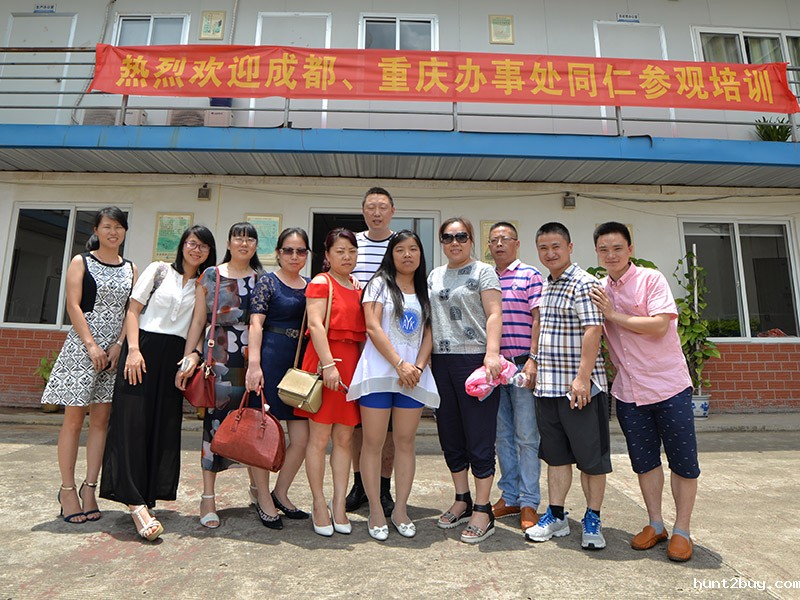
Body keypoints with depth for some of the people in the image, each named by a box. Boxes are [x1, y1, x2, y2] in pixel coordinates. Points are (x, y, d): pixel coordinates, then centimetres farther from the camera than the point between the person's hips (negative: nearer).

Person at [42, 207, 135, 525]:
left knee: (101, 420, 5)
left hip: (115, 349, 3)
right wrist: (91, 345, -14)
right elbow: (73, 306, -6)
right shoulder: (81, 262, 2)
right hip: (81, 346, -3)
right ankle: (67, 489, 12)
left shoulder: (131, 269, 12)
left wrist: (118, 345, -7)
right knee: (74, 418, 0)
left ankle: (89, 487, 13)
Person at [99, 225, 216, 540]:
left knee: (165, 425, 2)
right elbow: (133, 310, 1)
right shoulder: (158, 270, 5)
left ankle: (147, 495, 13)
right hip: (144, 347, -3)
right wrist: (133, 349, -11)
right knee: (134, 421, -7)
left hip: (176, 355, 3)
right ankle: (135, 502, -6)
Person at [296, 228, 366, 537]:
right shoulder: (321, 282, -1)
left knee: (344, 438, 8)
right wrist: (328, 364, -21)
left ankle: (339, 505, 18)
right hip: (324, 358, -6)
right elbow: (315, 325, -13)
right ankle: (319, 505, 14)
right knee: (320, 436, 2)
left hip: (353, 362, 6)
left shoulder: (358, 286, 17)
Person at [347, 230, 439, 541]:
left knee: (405, 442, 7)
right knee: (373, 442, 0)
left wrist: (418, 367, -7)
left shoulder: (425, 290, 16)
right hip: (379, 371, -3)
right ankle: (376, 511, 12)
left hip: (414, 374, 4)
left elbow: (429, 333, 10)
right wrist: (400, 364, -13)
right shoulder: (380, 283, 4)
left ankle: (400, 509, 18)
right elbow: (373, 327, -6)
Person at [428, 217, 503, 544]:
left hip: (474, 360, -6)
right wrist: (425, 356, 13)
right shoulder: (434, 276, 17)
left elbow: (494, 314, -8)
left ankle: (483, 511, 12)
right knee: (450, 437, 13)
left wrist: (492, 353, -21)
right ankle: (462, 501, 29)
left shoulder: (483, 271, 1)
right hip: (441, 362, 6)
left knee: (479, 438, -1)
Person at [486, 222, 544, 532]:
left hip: (522, 364, -5)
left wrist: (532, 360, -15)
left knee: (526, 436, 0)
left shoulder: (530, 276, -1)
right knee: (502, 435, 12)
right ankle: (509, 497, 25)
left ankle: (529, 502, 12)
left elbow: (538, 319, -7)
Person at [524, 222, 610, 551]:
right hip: (547, 387, 8)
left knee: (590, 456, 6)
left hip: (580, 387, -7)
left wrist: (582, 378, -24)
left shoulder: (583, 283, -10)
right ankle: (556, 516, 26)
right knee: (555, 454, 14)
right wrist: (534, 366, 19)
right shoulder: (545, 286, 15)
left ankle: (592, 520, 22)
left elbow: (593, 331, -19)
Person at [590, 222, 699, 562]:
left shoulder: (651, 279, -8)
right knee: (643, 460, 14)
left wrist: (614, 314, -16)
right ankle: (655, 525, 30)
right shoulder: (599, 291, 8)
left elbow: (659, 326, -19)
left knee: (682, 461, 5)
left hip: (668, 385, -4)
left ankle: (682, 531, 22)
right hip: (628, 391, 5)